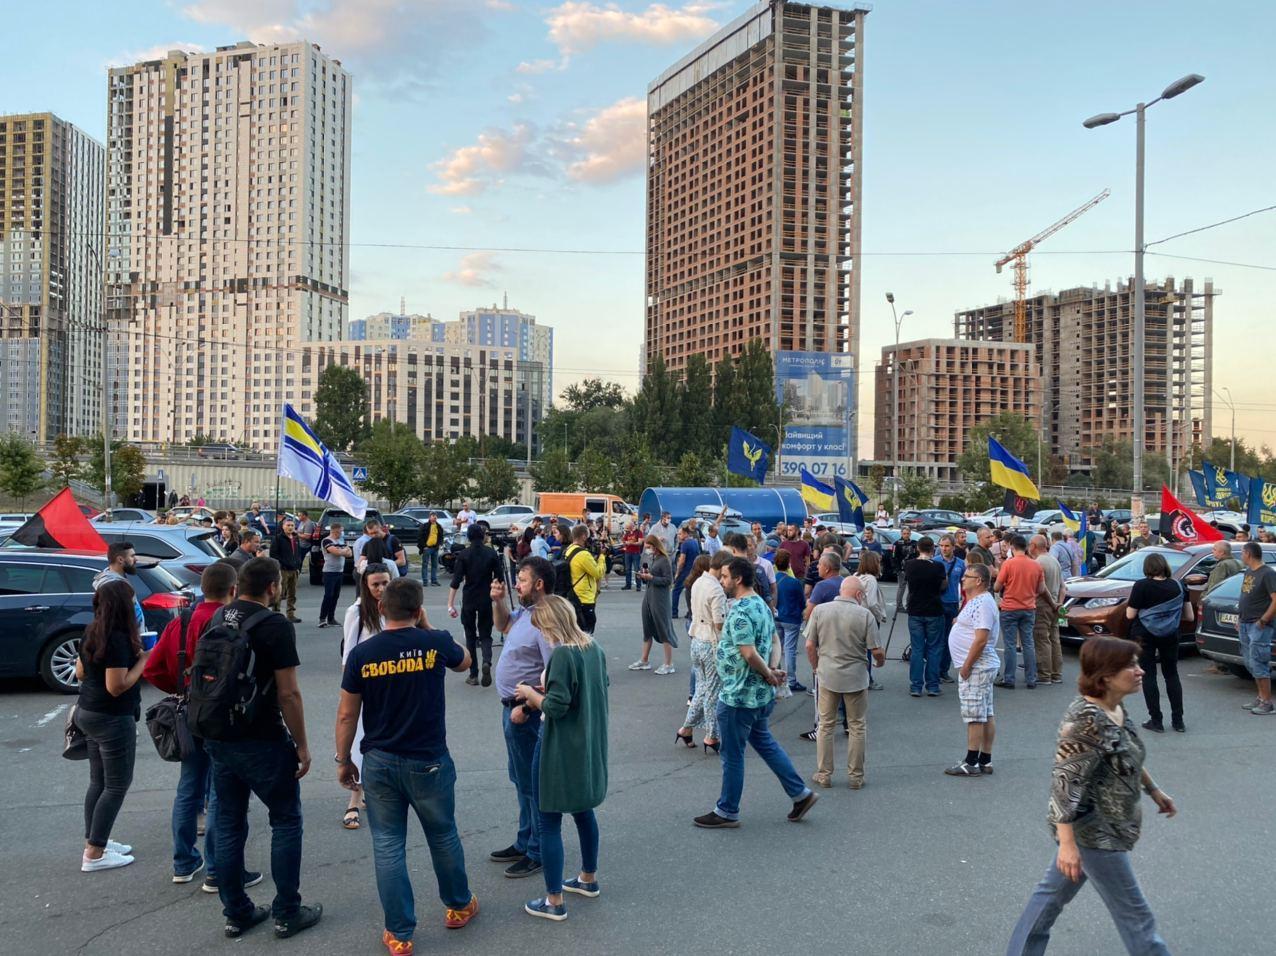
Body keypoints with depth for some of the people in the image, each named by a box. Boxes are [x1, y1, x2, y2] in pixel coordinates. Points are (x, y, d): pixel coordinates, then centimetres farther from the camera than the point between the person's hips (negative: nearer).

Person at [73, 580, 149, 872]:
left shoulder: (92, 633, 4)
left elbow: (80, 672, 14)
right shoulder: (119, 639, -23)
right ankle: (94, 855, 3)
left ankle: (95, 842, 24)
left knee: (99, 781, 17)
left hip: (88, 713, 9)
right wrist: (143, 660, -15)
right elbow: (117, 686, -25)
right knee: (117, 784, 1)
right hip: (112, 719, -9)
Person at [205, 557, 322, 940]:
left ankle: (236, 913, 22)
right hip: (262, 741, -6)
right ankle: (287, 914, 13)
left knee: (228, 823, 14)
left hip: (218, 737, 7)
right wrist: (302, 745, -8)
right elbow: (288, 694, -17)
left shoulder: (218, 617, 5)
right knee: (286, 821, 8)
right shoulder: (275, 626, -16)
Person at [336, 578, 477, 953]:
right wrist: (427, 627, 12)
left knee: (388, 846, 9)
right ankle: (458, 906, 38)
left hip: (379, 763, 1)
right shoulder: (435, 643, -10)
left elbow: (347, 715, -3)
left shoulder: (362, 653, -8)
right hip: (428, 762, 0)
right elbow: (464, 662, 14)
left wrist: (344, 760, 10)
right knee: (443, 836, 19)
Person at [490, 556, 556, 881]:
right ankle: (525, 842, 35)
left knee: (533, 782, 2)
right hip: (512, 707, 10)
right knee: (521, 778, 21)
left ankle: (538, 852, 14)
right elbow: (504, 625, 28)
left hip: (527, 712, -10)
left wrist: (525, 706, -25)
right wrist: (497, 601, 10)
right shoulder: (524, 611, 6)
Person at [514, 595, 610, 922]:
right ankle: (589, 879, 39)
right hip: (589, 746, 9)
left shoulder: (562, 654, -23)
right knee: (583, 810, 24)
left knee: (549, 822, 3)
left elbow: (556, 706, -25)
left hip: (560, 751, -8)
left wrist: (530, 693, -7)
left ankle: (554, 902, 10)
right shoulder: (594, 648, 2)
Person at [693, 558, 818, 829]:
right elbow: (773, 640, 17)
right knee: (763, 741, 22)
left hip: (738, 695, -10)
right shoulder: (761, 604, 8)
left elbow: (749, 654, -29)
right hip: (761, 694, 10)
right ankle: (800, 793, 24)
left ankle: (727, 811, 17)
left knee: (732, 754, 4)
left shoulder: (739, 612, -23)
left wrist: (769, 674, -14)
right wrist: (771, 673, 6)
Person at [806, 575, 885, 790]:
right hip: (856, 677, -2)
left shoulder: (820, 610, -4)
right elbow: (877, 651, -9)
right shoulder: (864, 614, -10)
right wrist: (880, 662, 13)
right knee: (857, 727, 11)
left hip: (828, 675, 2)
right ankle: (856, 776, 16)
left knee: (826, 725, 13)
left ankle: (824, 774, 18)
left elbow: (810, 646, -2)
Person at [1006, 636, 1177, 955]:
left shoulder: (1116, 709, 2)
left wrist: (1154, 790, 29)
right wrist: (1067, 844, -29)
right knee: (1134, 915, 4)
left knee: (1054, 891, 19)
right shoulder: (1086, 721, -27)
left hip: (1104, 828, 9)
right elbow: (1064, 782, -28)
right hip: (1093, 833, -9)